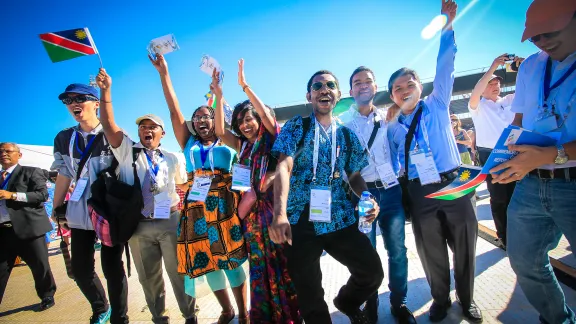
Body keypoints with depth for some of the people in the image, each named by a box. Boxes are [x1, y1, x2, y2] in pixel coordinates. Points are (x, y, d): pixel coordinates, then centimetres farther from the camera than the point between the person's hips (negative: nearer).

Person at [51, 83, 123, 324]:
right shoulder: (63, 139, 7)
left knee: (112, 267, 2)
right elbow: (63, 176, 12)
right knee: (80, 269, 12)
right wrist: (56, 209, 13)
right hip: (80, 212, 5)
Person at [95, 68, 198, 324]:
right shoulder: (126, 151, 4)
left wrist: (181, 208, 2)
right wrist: (105, 90, -15)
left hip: (170, 222, 0)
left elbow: (184, 186, 14)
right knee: (148, 277, 13)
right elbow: (108, 124, -7)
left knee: (178, 272, 8)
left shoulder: (172, 159, 6)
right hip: (138, 225, 1)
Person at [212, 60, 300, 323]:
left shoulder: (271, 138, 1)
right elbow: (220, 131, 1)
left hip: (274, 205, -4)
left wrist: (244, 86, -16)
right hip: (253, 210, 5)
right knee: (260, 265, 12)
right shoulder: (242, 145, 13)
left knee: (281, 262, 3)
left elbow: (267, 116, -16)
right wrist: (219, 96, -5)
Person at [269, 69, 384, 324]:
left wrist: (368, 198, -9)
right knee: (309, 296, 7)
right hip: (300, 220, -3)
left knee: (373, 271, 2)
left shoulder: (346, 134, 11)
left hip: (339, 219, 3)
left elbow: (355, 176, 14)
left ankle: (346, 302, 35)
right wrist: (280, 214, -29)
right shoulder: (296, 127, -1)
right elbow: (284, 167, -14)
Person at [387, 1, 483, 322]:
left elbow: (445, 69, -6)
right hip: (420, 193, 1)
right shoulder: (392, 127, 7)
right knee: (431, 251, 11)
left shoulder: (437, 106, 5)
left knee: (465, 247, 11)